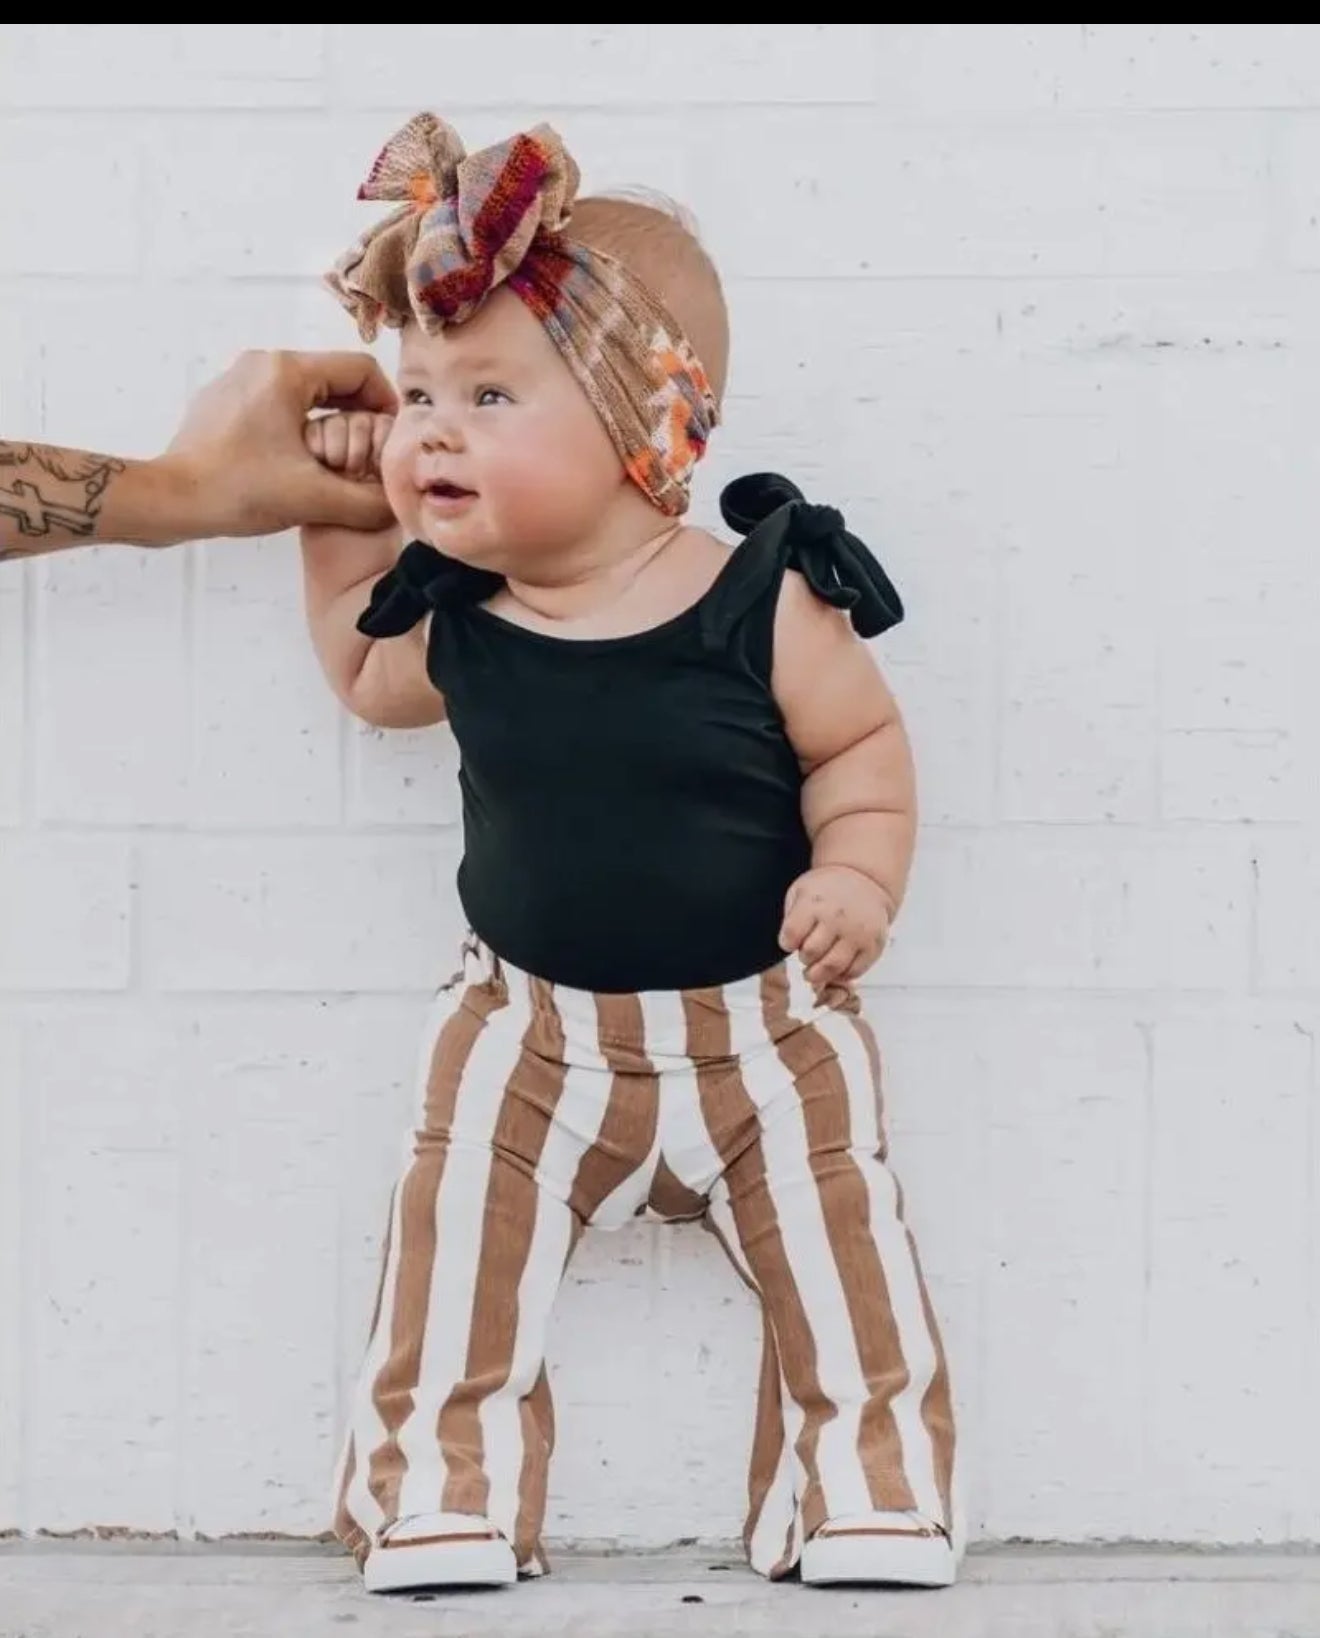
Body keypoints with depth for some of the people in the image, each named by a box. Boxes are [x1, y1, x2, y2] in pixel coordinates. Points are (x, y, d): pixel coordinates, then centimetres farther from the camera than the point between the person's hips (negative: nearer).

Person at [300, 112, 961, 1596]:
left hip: (762, 1026, -2)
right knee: (454, 1249, -4)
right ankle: (442, 1498, 11)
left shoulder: (763, 601, -19)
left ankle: (866, 1496, 20)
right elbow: (365, 677, 17)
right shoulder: (452, 623, -7)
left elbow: (859, 742, -5)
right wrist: (340, 526, 7)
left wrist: (859, 870, -21)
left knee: (844, 1268, 3)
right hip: (529, 1024, 2)